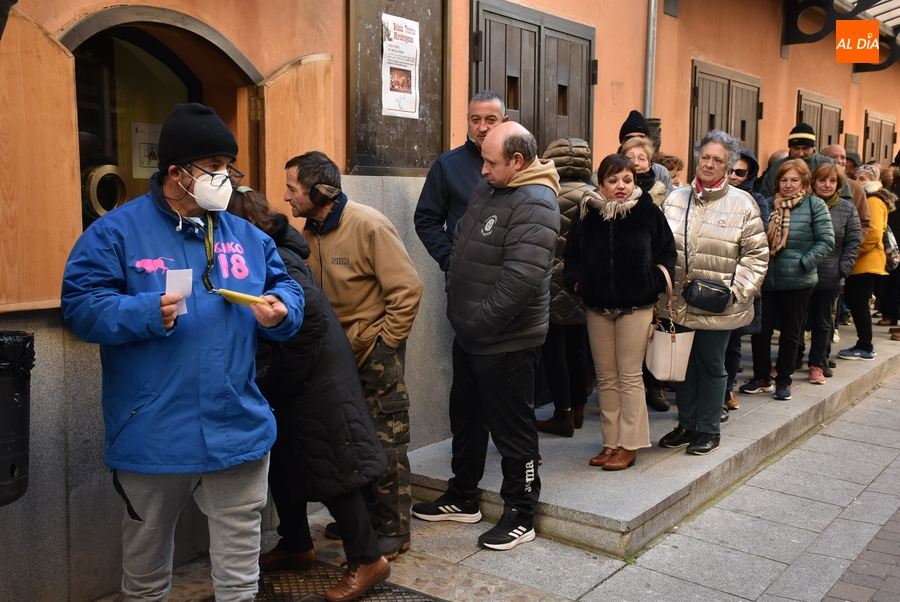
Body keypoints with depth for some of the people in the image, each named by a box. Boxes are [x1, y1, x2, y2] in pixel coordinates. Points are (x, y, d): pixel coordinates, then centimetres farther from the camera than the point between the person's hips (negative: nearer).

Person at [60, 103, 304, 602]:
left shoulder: (246, 237, 8)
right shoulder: (117, 232, -4)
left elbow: (287, 289, 12)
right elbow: (80, 305, -8)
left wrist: (281, 310, -11)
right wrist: (145, 313, -23)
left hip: (237, 430, 3)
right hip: (152, 437, -2)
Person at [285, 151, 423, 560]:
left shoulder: (368, 226, -17)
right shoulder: (310, 233, 4)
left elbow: (407, 290, -17)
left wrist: (385, 344, -13)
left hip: (376, 349, -7)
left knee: (385, 442, 0)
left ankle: (393, 530, 13)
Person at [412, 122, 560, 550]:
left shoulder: (534, 205, -20)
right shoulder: (488, 189, 9)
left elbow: (520, 277, -28)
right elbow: (462, 244, 20)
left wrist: (478, 322, -23)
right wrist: (455, 303, 12)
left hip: (506, 342, -10)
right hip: (469, 336, 10)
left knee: (513, 429, 4)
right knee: (466, 418, 21)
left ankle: (520, 516, 20)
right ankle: (462, 499, 38)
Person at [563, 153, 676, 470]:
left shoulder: (648, 211, -4)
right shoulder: (586, 214, 1)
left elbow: (667, 252, 5)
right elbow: (572, 255, 11)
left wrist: (657, 281, -9)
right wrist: (576, 282, -3)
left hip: (636, 305, -3)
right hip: (597, 306, 3)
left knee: (629, 376, -1)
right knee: (605, 378, 9)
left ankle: (628, 445, 7)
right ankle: (611, 442, 18)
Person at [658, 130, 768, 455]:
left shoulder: (742, 204, -5)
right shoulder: (675, 199, 5)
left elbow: (756, 254, -4)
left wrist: (736, 291, -12)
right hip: (678, 303, 3)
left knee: (711, 366, 9)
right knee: (683, 364, 14)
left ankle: (708, 429, 24)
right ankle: (686, 425, 30)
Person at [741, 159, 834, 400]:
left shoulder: (815, 206, -3)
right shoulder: (768, 205, 4)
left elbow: (826, 242, -6)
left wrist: (804, 263, -14)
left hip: (797, 282, -2)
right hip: (766, 279, 2)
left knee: (790, 333, 9)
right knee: (760, 330, 5)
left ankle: (783, 381, 22)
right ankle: (762, 378, 22)